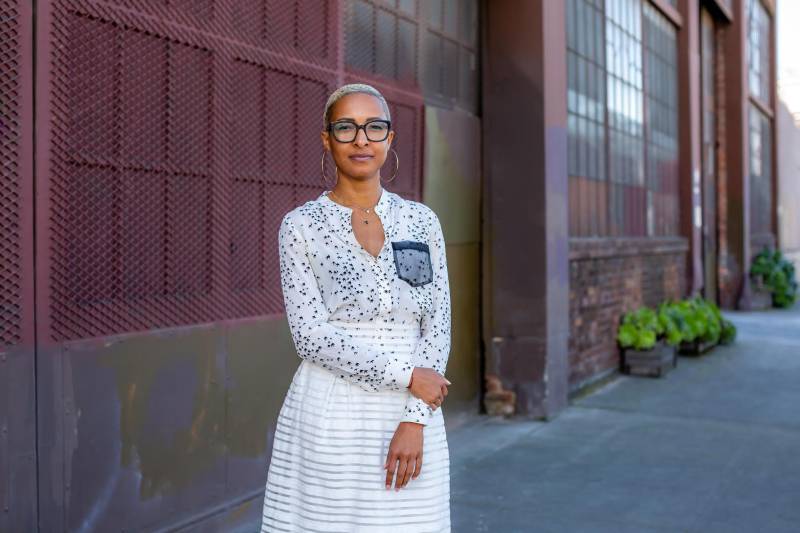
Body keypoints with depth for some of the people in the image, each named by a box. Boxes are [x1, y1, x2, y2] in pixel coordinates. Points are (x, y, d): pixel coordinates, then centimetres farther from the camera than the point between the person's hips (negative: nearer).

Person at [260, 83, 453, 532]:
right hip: (329, 418, -2)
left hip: (410, 415, 2)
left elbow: (437, 326, 1)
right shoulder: (301, 225, -3)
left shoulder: (422, 221, 5)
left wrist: (415, 419, -9)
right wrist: (406, 374, -14)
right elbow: (312, 335, -10)